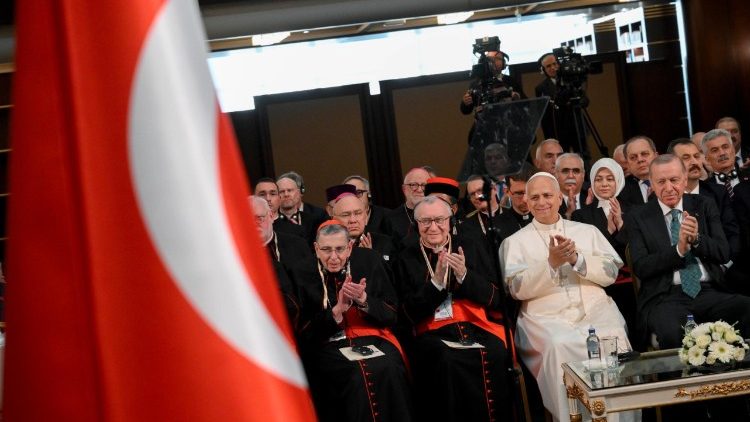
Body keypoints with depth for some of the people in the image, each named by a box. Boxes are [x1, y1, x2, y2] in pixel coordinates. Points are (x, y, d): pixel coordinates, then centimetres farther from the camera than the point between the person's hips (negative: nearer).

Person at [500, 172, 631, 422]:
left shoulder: (588, 231, 19)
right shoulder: (515, 242, 13)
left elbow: (611, 272, 8)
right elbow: (518, 289, -1)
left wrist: (576, 258, -8)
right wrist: (551, 263, -14)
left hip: (594, 308, 2)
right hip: (546, 316, -2)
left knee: (613, 338, -30)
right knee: (560, 345, -34)